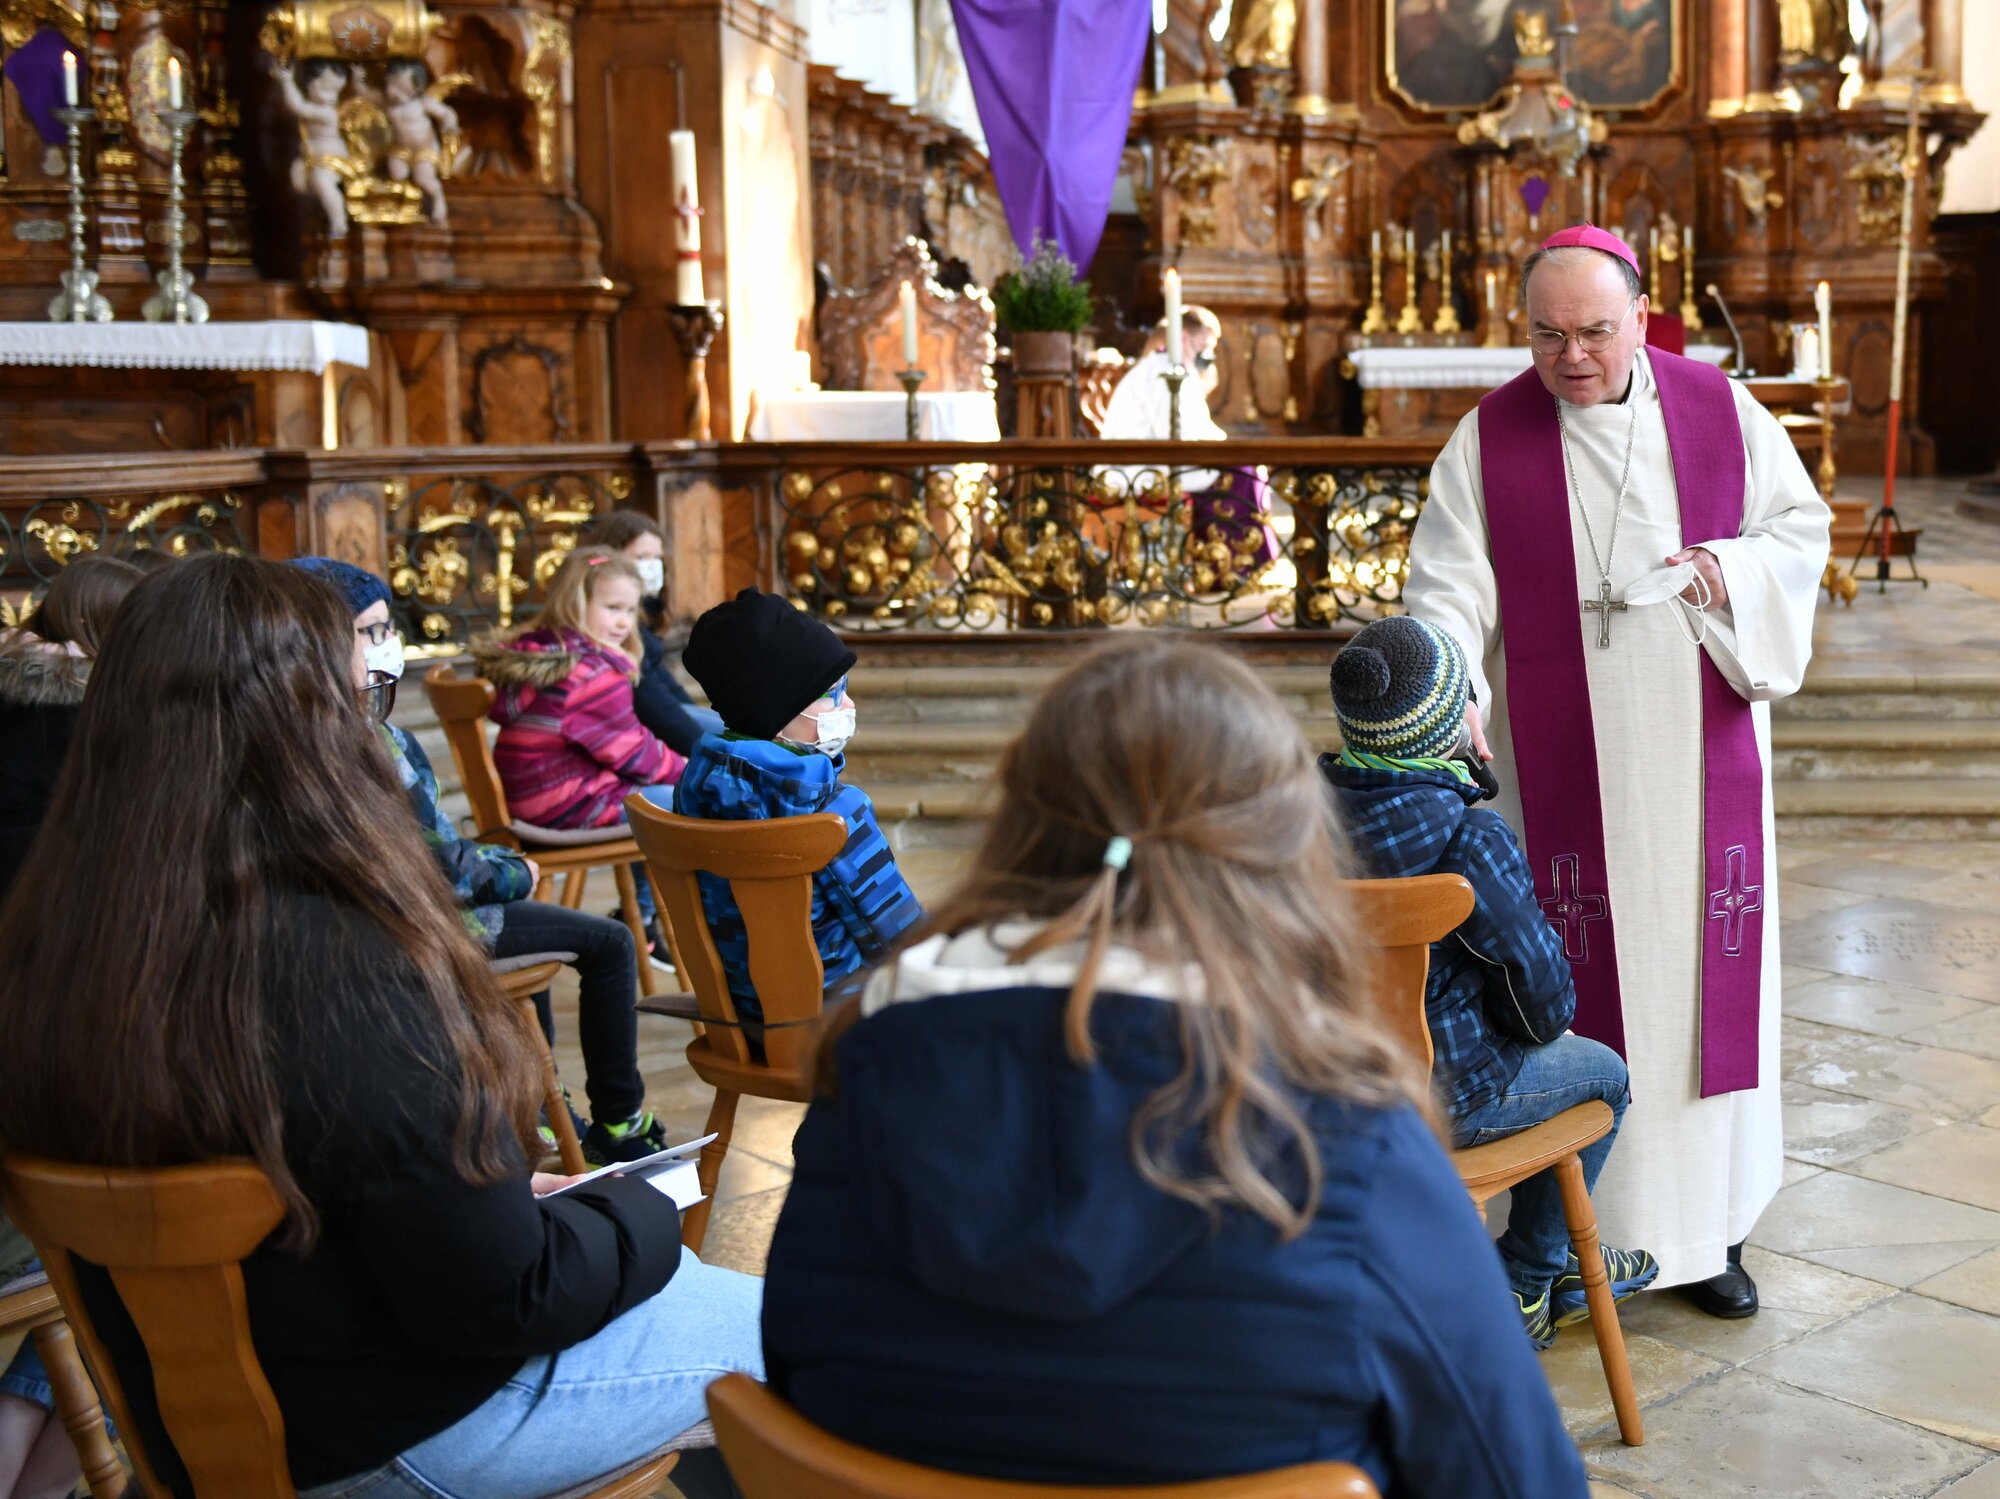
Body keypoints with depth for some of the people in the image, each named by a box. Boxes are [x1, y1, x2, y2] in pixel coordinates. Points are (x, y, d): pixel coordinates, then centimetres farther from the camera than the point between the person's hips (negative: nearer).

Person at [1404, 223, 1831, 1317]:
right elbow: (1448, 587, -8)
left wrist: (1731, 567, -12)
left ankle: (1706, 1223, 19)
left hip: (1701, 746, 2)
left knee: (1705, 964, 6)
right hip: (1563, 763, -1)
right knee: (1578, 973, 2)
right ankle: (1576, 1223, 14)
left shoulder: (1722, 408, 2)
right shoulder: (1489, 438, -2)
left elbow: (1803, 525, 9)